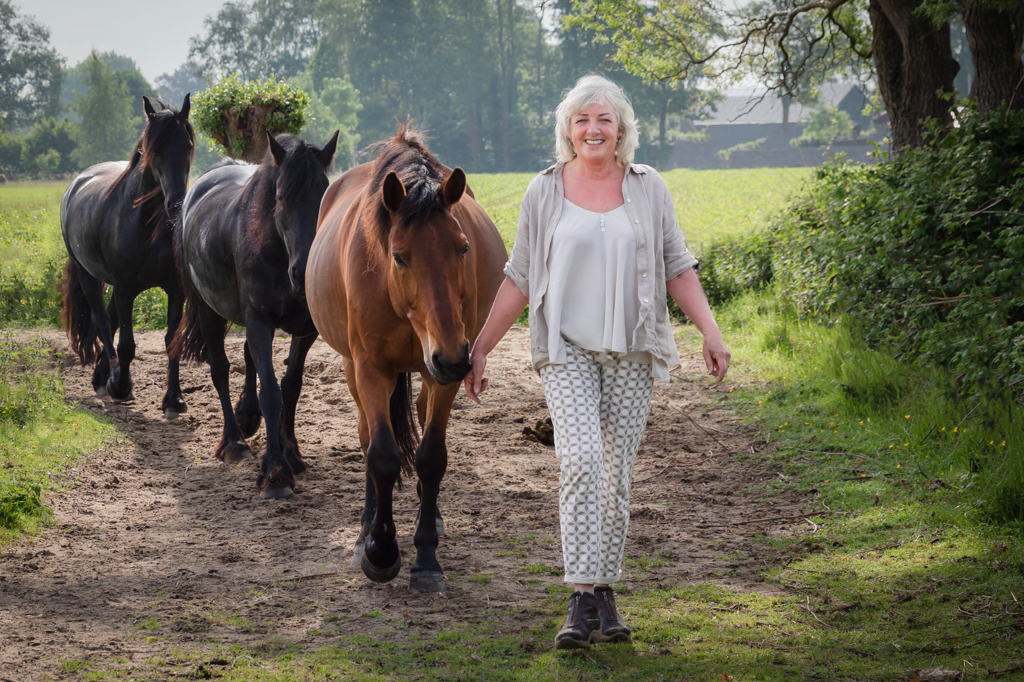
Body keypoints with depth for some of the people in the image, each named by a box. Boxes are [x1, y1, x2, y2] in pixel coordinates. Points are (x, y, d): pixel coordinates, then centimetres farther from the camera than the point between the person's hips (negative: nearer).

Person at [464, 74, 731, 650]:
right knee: (580, 460, -17)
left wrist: (711, 332, -2)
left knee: (617, 471, 4)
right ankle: (583, 600, -18)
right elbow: (519, 279, 9)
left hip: (632, 352, 2)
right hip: (567, 349, -2)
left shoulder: (648, 188, 6)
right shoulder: (545, 192, 4)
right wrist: (481, 348, 9)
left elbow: (678, 268, 8)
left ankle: (606, 592, 16)